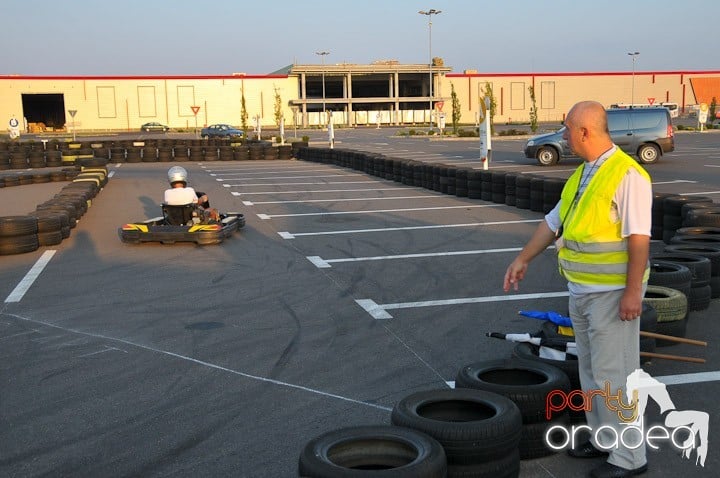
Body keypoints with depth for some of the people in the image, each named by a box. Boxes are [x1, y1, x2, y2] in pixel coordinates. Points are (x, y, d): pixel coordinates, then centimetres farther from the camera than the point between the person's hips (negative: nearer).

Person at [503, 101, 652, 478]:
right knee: (591, 368, 16)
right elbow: (554, 222, 17)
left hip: (613, 292, -9)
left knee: (613, 372, -4)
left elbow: (639, 238, -20)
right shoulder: (582, 174, 11)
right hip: (582, 290, 9)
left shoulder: (627, 174, -16)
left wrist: (633, 291, -23)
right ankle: (603, 438, 30)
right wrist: (523, 259, 17)